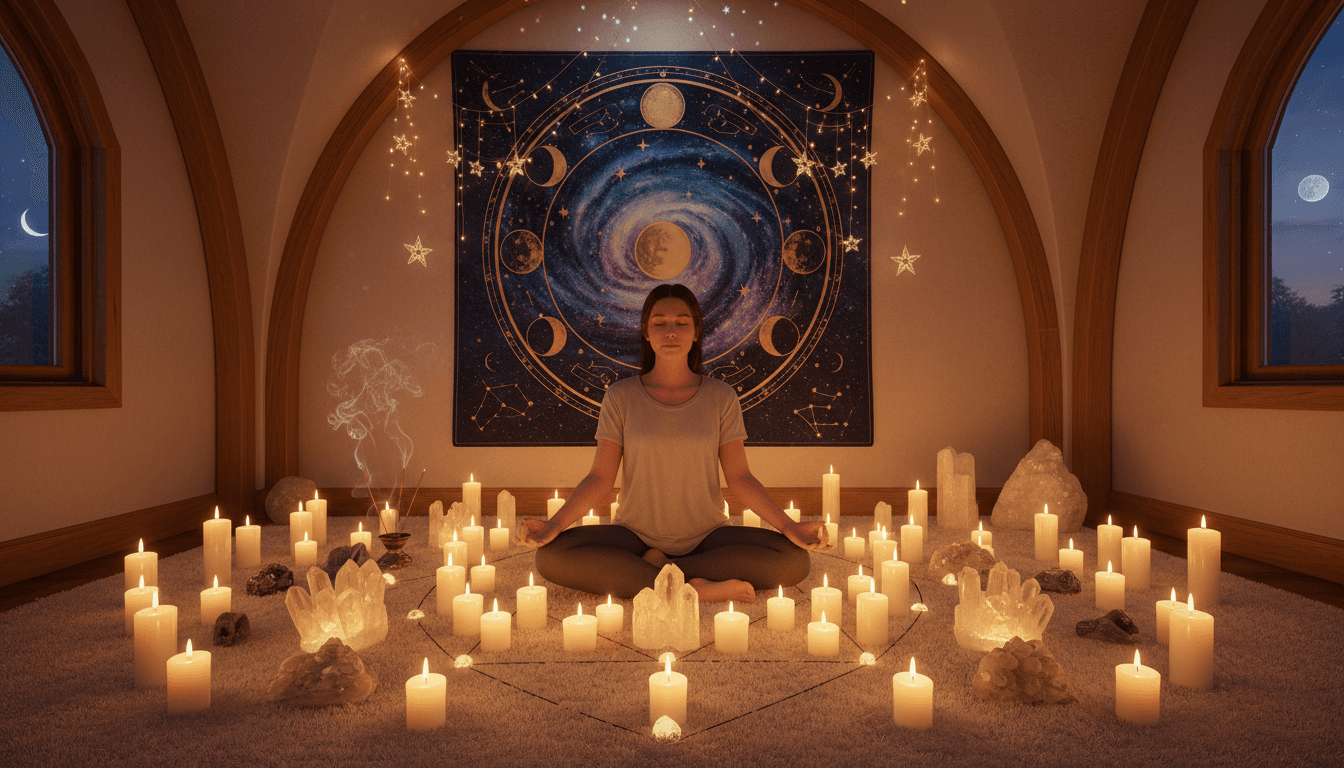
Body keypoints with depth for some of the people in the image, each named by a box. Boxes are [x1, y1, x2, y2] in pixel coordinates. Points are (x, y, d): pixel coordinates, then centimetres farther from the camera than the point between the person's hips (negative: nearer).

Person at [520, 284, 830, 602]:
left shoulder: (720, 397, 2)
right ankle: (695, 587, -24)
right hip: (637, 536, -1)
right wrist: (554, 524, -18)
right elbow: (600, 478, -3)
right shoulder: (621, 396, 1)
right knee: (550, 556, -28)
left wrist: (789, 526, -14)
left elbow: (740, 478, -1)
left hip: (707, 538, 1)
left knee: (795, 561, -25)